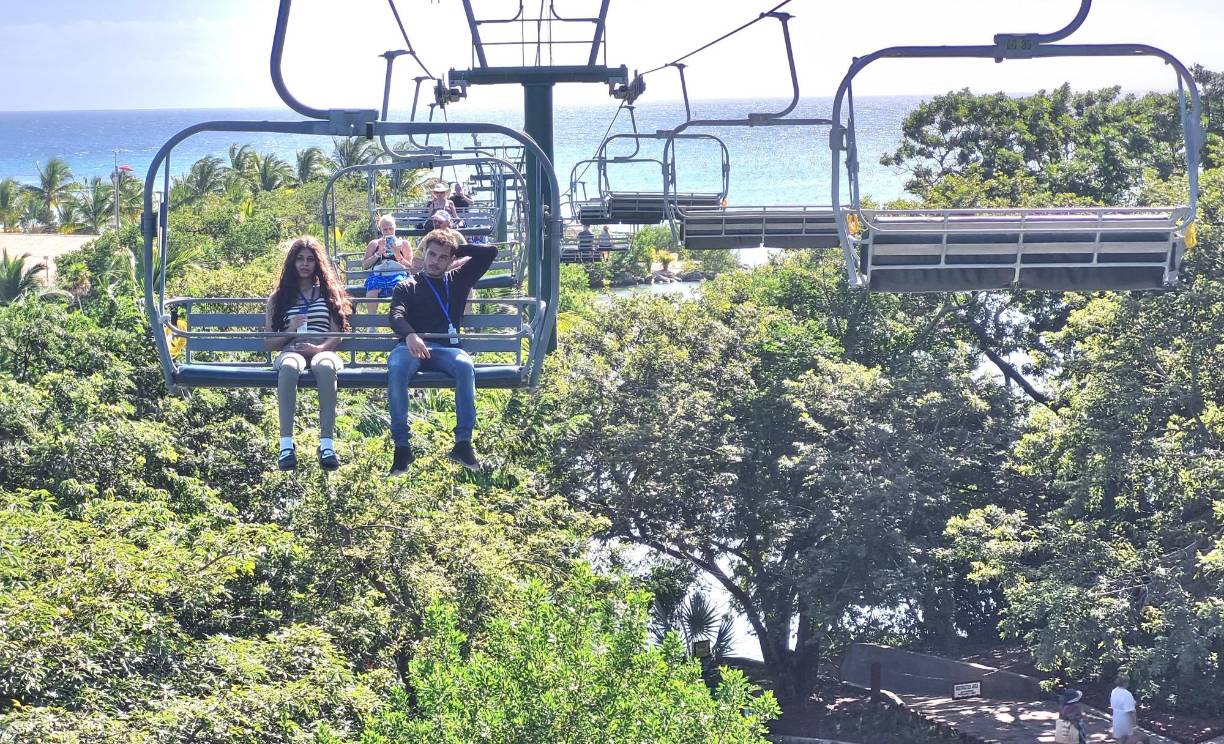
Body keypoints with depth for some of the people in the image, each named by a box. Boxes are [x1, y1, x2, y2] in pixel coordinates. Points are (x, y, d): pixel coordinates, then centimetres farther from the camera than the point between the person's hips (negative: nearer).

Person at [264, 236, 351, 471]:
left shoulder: (329, 294, 22)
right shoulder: (278, 298, 22)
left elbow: (337, 336, 11)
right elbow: (268, 343, 15)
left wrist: (320, 348, -10)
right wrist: (290, 331, -5)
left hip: (323, 352, 0)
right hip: (291, 352, 0)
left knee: (325, 366, -41)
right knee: (289, 366, -41)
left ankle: (327, 443, -47)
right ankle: (286, 444, -46)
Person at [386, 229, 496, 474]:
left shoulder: (458, 281, 25)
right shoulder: (407, 286, 19)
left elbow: (490, 252, 23)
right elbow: (397, 316, -2)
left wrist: (458, 249, 23)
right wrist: (410, 335, -24)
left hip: (446, 347, 1)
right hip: (412, 345, -1)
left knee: (465, 365, -36)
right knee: (396, 367, -37)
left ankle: (463, 443, -35)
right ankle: (402, 446, -34)